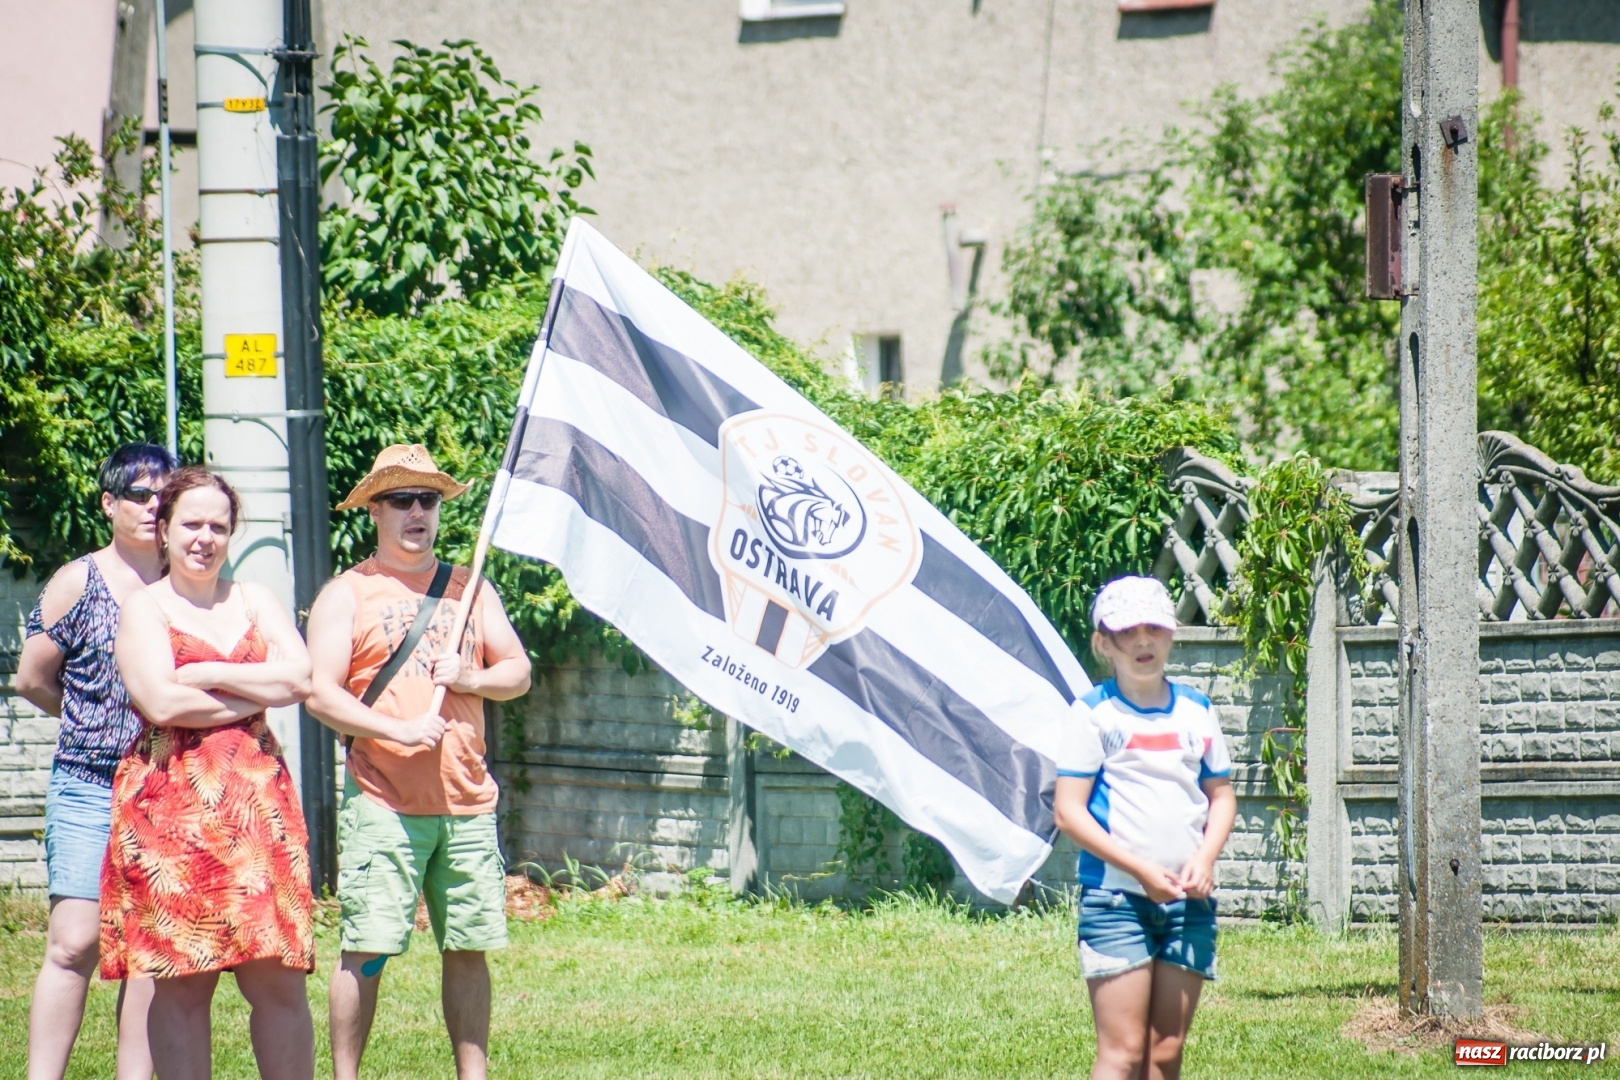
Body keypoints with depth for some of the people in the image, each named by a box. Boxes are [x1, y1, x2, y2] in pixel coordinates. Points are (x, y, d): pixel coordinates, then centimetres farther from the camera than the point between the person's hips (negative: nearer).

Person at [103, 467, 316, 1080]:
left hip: (256, 799, 3)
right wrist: (255, 696, -3)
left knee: (277, 977, -4)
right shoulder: (145, 608, 5)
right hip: (171, 804, -3)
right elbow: (161, 701, -10)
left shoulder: (255, 602, 17)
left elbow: (299, 678, 1)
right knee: (181, 982, -4)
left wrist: (209, 675, -5)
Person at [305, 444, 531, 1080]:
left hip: (467, 802, 4)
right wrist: (398, 729, -18)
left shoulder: (470, 590, 18)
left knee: (469, 947, 5)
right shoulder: (346, 595, 4)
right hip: (383, 804, -4)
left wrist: (473, 678, -5)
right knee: (367, 949, -7)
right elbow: (321, 694, -6)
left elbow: (518, 672, 17)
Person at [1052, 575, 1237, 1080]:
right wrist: (1141, 870, -14)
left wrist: (1205, 859, -4)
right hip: (1116, 899, -5)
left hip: (1188, 900, 5)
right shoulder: (1094, 713, -2)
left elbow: (1222, 795, 17)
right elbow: (1068, 810, -7)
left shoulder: (1196, 711, 11)